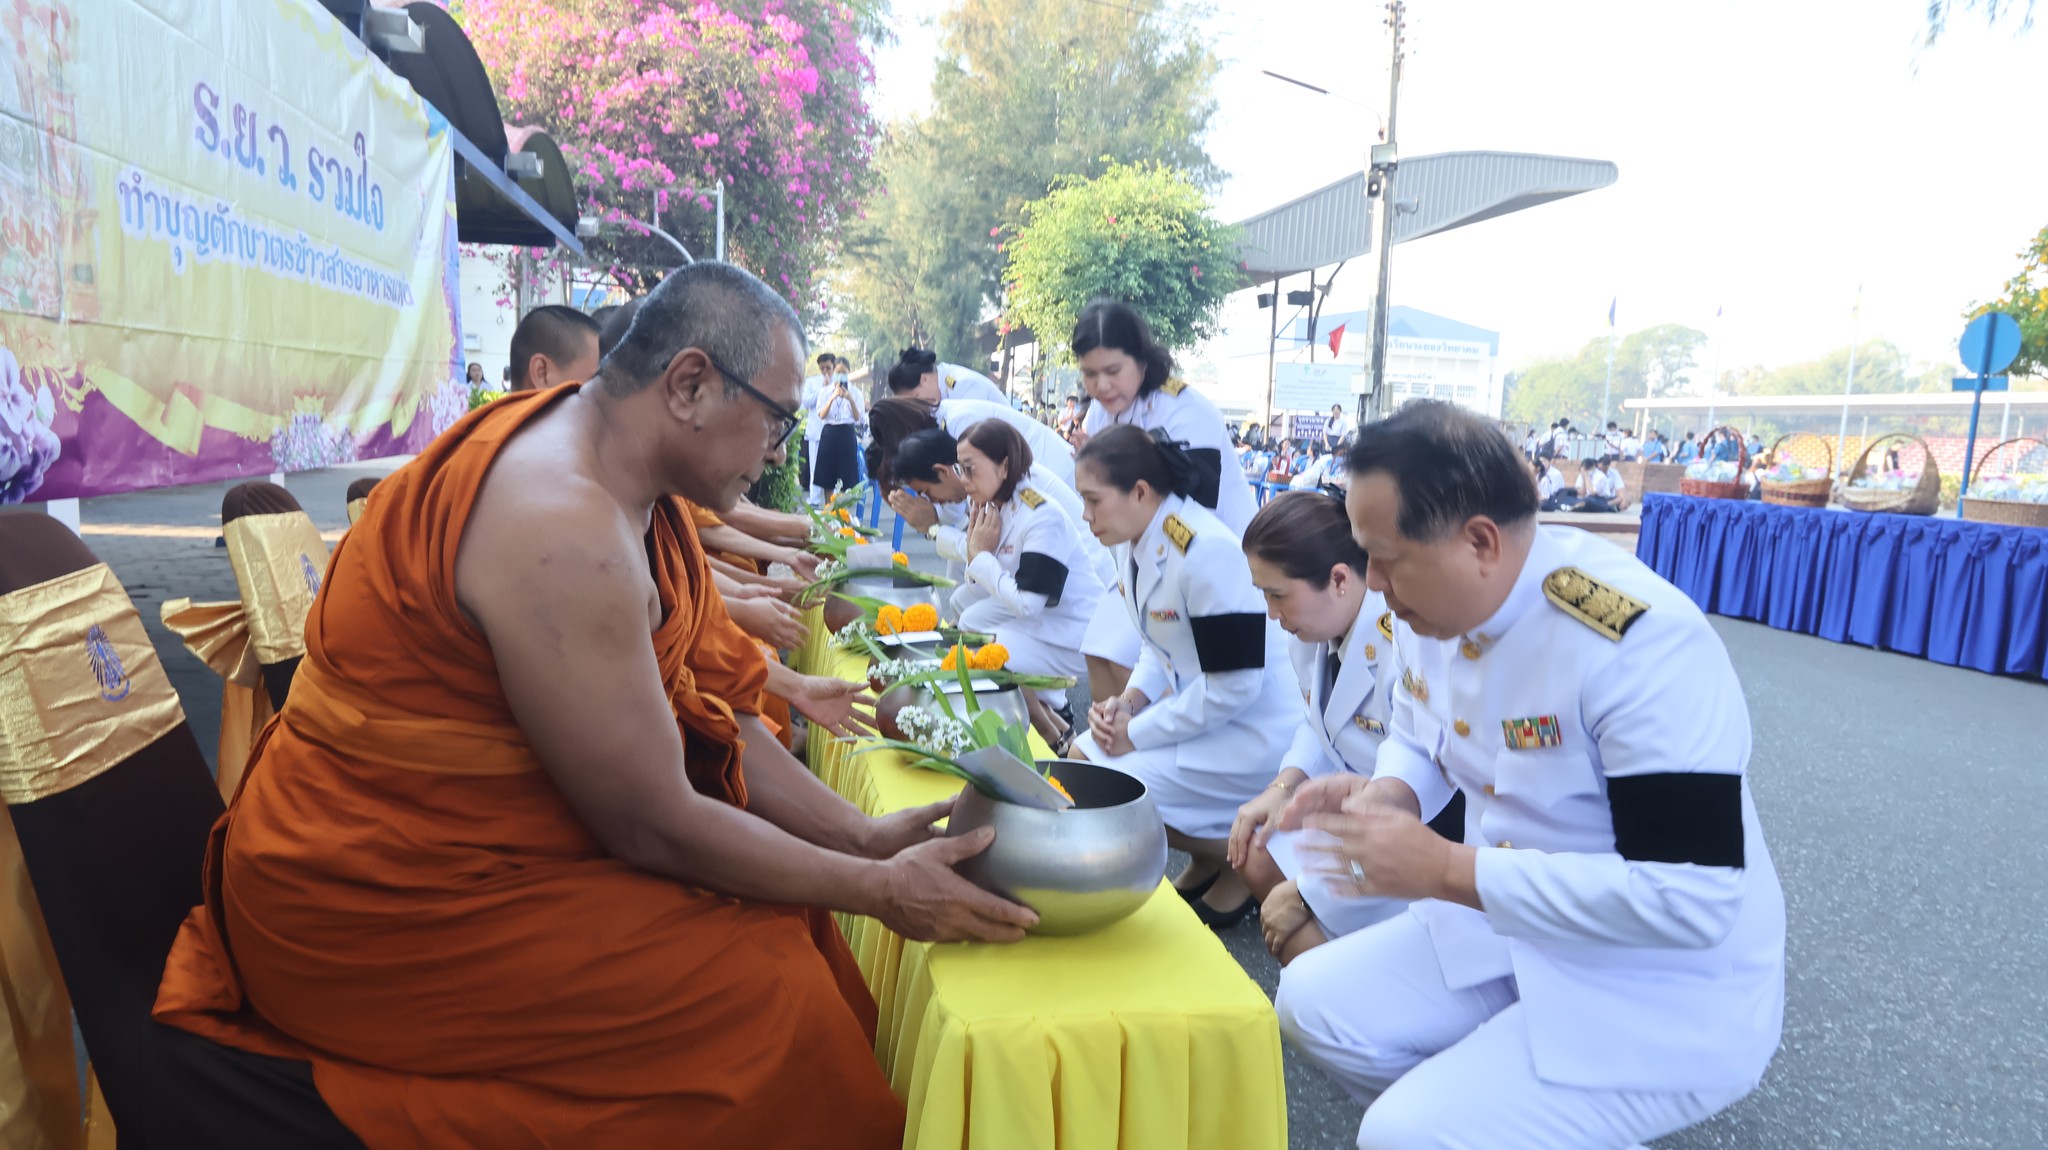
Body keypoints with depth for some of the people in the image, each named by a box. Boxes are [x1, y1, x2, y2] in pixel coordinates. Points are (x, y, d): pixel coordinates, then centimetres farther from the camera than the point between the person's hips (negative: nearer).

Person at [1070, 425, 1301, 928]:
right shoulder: (1135, 543, 1)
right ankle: (1207, 859, 18)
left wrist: (1136, 732, -18)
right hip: (1192, 704, 9)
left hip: (1251, 730, -9)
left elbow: (1235, 685, -25)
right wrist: (1129, 700, -6)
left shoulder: (1208, 552, -26)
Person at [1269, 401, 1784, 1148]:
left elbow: (1691, 900, -31)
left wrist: (1447, 871, -31)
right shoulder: (1432, 605, -6)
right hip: (1509, 929, 8)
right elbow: (1420, 738, 12)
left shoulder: (1643, 646, -31)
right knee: (1312, 1001, -4)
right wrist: (1382, 796, -13)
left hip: (1663, 992, -7)